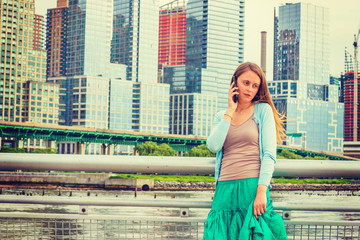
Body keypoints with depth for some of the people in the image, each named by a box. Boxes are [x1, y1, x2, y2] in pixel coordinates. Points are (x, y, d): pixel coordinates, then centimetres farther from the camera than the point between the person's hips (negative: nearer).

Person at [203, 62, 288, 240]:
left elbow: (269, 155, -2)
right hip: (225, 189, 3)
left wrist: (262, 191, -13)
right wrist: (230, 111, 2)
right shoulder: (221, 116, 17)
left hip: (252, 186, -3)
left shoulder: (263, 110, 6)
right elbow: (213, 146, -3)